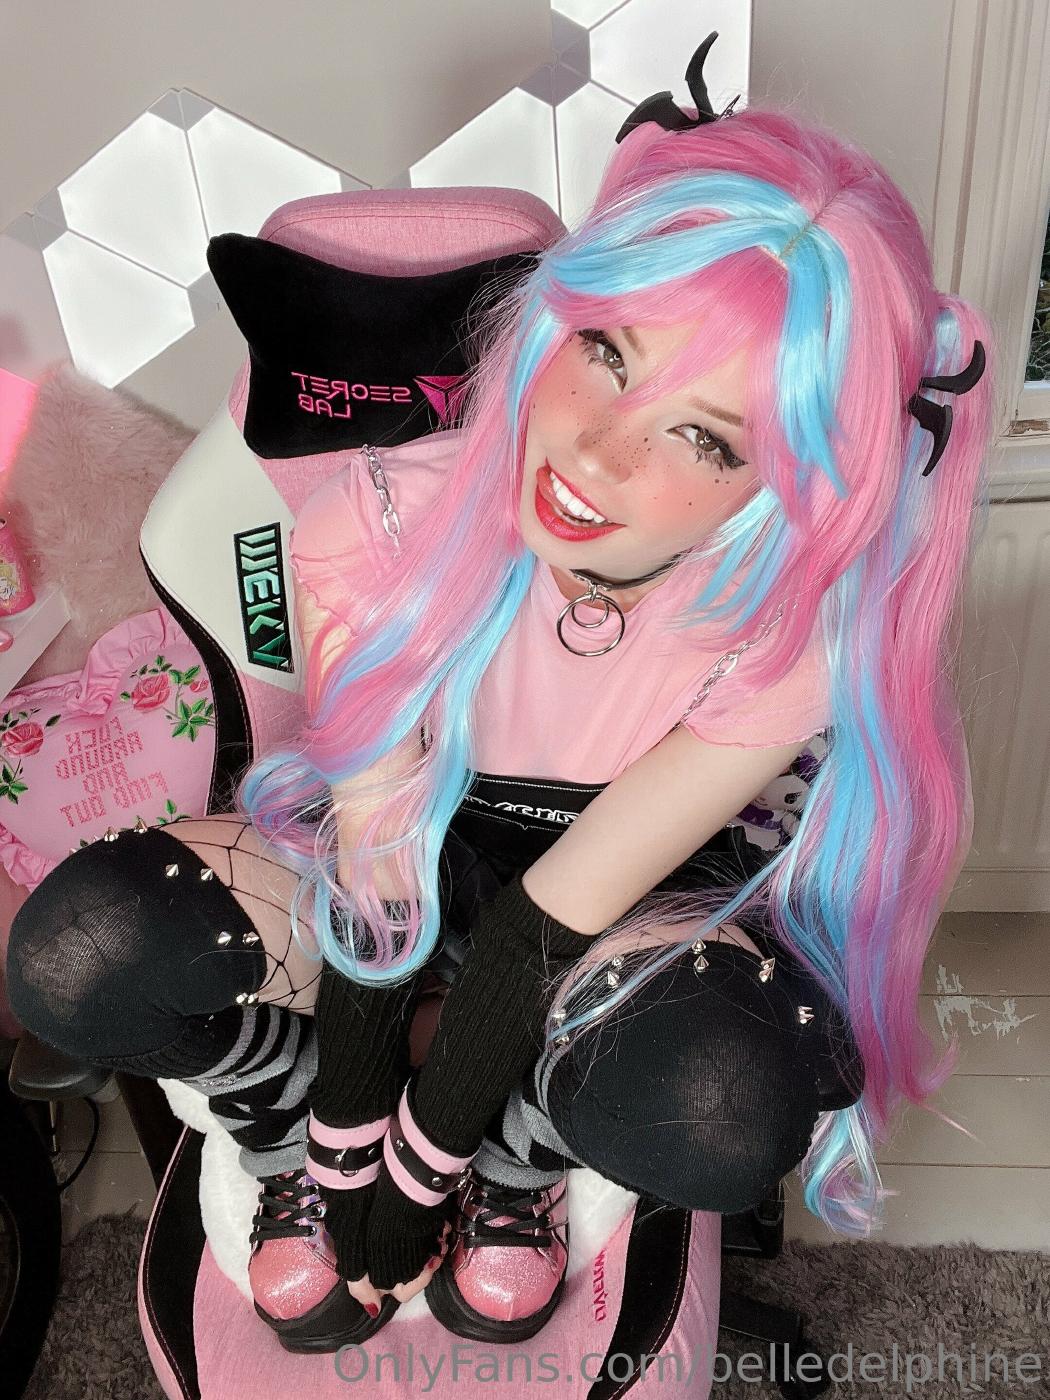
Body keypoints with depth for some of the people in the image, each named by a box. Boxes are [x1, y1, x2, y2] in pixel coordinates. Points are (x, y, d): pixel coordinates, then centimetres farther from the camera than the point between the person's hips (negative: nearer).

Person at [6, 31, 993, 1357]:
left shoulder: (790, 634, -27)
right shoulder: (379, 523, -27)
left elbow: (549, 921, -23)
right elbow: (375, 868, -19)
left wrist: (424, 1164, -13)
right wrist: (341, 1135, -12)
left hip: (633, 904, 0)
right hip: (398, 854, 1)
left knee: (723, 1109, -33)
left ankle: (516, 1153, 4)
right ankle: (296, 1136, 8)